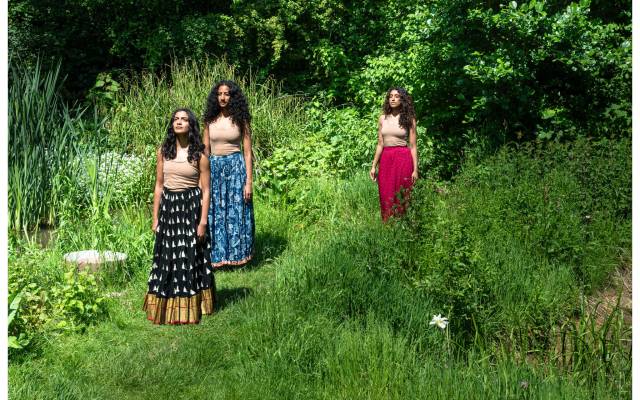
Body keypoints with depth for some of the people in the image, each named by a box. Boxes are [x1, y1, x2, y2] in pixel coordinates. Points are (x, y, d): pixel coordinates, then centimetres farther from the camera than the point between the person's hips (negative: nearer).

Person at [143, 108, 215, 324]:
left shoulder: (199, 155, -4)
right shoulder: (164, 151, 5)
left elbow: (205, 191, -4)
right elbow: (159, 185, 9)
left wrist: (203, 221, -10)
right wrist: (155, 217, 6)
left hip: (191, 208, -3)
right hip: (168, 207, 3)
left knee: (190, 258, 4)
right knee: (167, 258, 8)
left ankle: (190, 310, 18)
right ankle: (166, 309, 21)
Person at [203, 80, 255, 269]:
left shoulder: (241, 120, -1)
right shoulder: (210, 120, 7)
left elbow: (247, 152, -2)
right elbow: (205, 151, 10)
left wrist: (249, 182, -7)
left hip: (236, 168, -3)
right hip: (214, 168, 3)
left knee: (235, 212, 3)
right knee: (215, 214, 5)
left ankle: (236, 255, 15)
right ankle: (216, 256, 16)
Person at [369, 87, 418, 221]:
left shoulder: (408, 119, 1)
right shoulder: (383, 118, 11)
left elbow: (413, 146, 0)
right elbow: (380, 144, 13)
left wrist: (415, 169, -6)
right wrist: (373, 166, 8)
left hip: (403, 159, -3)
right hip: (385, 160, 3)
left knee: (401, 197, -1)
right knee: (386, 197, 3)